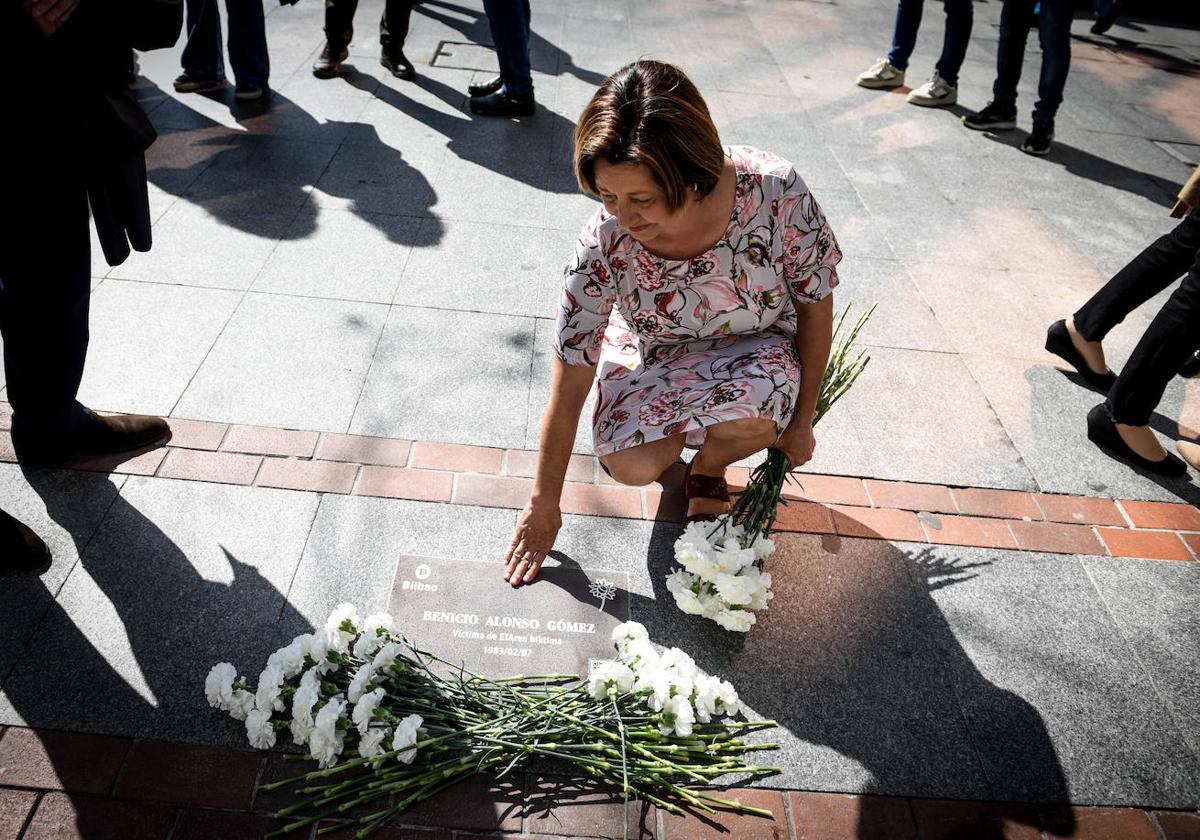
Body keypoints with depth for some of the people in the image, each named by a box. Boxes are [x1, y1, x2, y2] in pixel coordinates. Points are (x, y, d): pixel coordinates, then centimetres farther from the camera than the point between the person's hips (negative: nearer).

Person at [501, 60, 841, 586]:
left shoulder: (777, 194, -30)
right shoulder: (604, 243, -28)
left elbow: (816, 309, -11)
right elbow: (568, 390, -19)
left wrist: (800, 420, -4)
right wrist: (543, 505, -12)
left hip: (754, 351, 0)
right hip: (654, 354, 1)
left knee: (750, 413, -36)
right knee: (629, 465, -27)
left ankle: (708, 471, 1)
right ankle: (679, 431, 11)